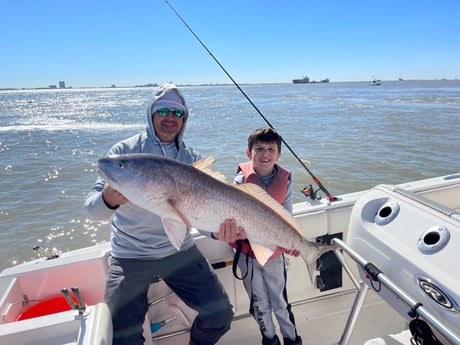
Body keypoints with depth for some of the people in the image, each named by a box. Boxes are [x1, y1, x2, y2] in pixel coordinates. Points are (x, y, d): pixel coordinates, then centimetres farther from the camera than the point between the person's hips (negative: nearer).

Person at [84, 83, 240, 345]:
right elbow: (92, 209, -13)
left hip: (180, 252, 2)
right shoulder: (125, 151, -7)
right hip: (131, 257, -2)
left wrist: (224, 221, -28)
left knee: (221, 315, 0)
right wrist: (108, 199, -37)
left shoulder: (193, 159, 1)